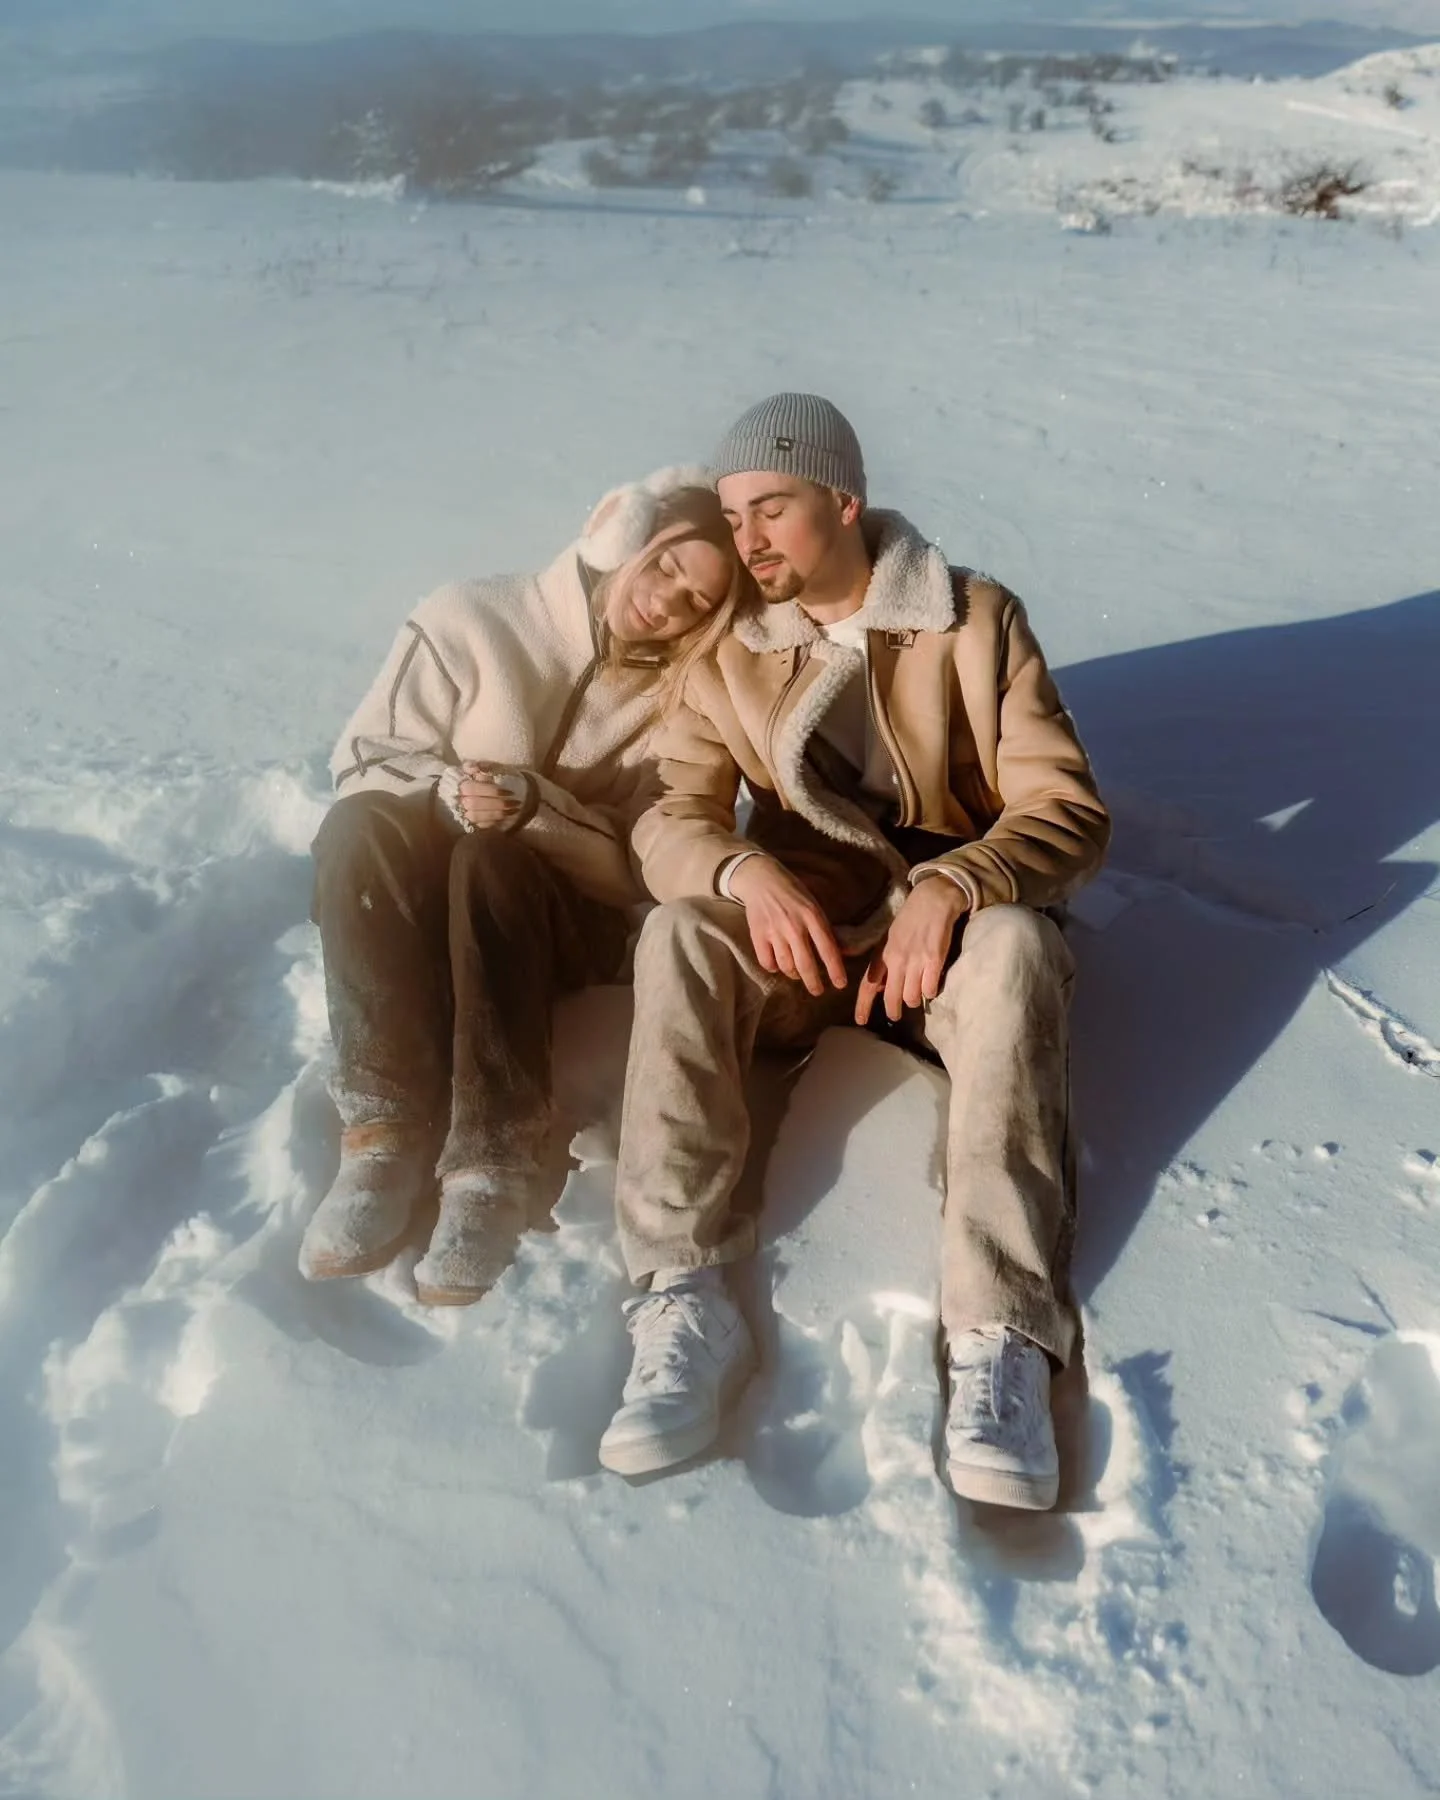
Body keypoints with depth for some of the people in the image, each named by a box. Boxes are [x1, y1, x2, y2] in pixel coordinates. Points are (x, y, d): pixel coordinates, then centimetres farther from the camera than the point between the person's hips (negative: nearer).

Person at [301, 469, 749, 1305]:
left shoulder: (686, 694, -2)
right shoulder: (473, 620, -3)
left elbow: (648, 866, -7)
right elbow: (363, 761, -3)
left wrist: (536, 808, -23)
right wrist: (449, 790, -24)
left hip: (567, 921, -1)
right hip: (410, 917, 1)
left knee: (492, 860, -34)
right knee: (359, 823, -31)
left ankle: (493, 1163, -34)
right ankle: (390, 1135, -31)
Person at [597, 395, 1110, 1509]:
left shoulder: (976, 619, -1)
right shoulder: (727, 651, 6)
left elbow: (1069, 807, -8)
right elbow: (672, 817, -2)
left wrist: (952, 887, -28)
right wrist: (744, 871, -26)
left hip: (954, 920, -1)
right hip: (799, 931, 2)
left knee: (1017, 949, -35)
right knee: (679, 933, -29)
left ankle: (1003, 1341, -41)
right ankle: (683, 1305, -36)